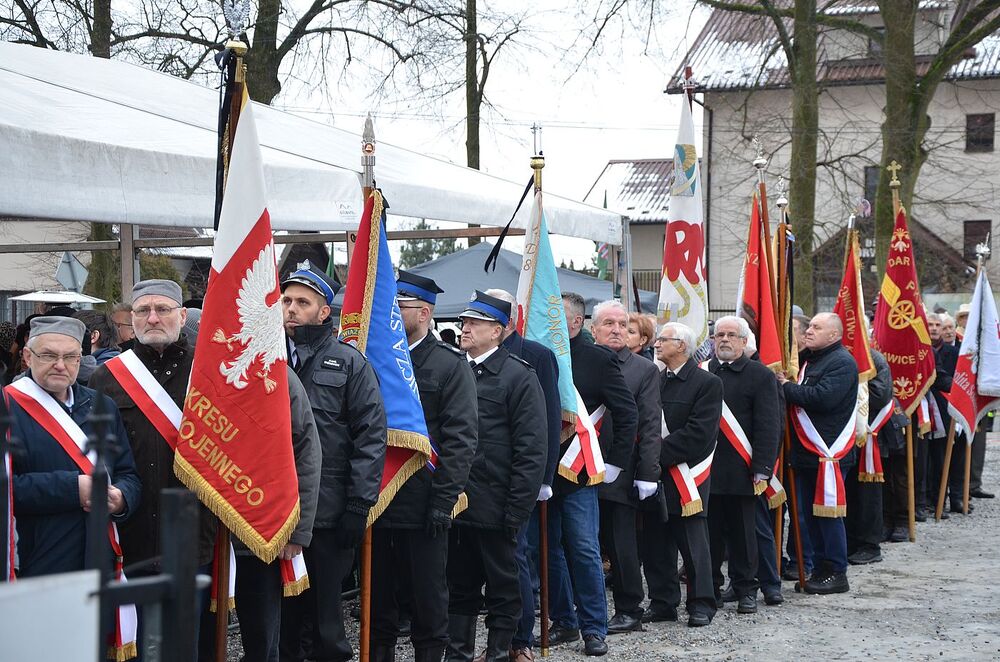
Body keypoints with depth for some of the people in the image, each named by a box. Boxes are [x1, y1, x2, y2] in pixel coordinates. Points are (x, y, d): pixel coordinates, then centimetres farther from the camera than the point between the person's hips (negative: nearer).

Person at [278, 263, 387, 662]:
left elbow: (371, 437, -3)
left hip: (329, 514, -3)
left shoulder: (349, 363, 1)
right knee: (280, 613, 7)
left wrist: (358, 506, -9)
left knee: (324, 614, 3)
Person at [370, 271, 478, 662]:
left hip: (422, 508, -4)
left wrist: (444, 501, -14)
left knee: (428, 599, 6)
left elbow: (461, 438, -8)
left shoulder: (451, 365, -3)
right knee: (378, 598, 12)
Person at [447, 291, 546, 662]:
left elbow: (531, 451, -10)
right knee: (459, 587, 13)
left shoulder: (519, 377, -6)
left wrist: (517, 510, -14)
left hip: (494, 507, -5)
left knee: (503, 587, 7)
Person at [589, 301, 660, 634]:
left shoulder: (644, 370, 2)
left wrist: (648, 474, -9)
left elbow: (650, 427, -2)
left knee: (621, 546, 3)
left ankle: (629, 611, 15)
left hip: (620, 475, -2)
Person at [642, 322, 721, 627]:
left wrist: (660, 453, -16)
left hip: (686, 475, -6)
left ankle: (701, 603, 8)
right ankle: (662, 602, 17)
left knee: (692, 541, -1)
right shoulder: (655, 381, 14)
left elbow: (698, 433, -15)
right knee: (655, 542, 8)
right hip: (654, 474, 6)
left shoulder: (707, 383, -6)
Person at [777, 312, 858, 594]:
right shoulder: (807, 358, 18)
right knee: (809, 513, 12)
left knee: (828, 513, -4)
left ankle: (836, 573, 4)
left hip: (829, 451, -9)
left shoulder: (842, 362, -11)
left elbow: (823, 397, -24)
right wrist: (787, 386, 2)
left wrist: (787, 387, -14)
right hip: (807, 451, 9)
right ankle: (817, 569, 20)